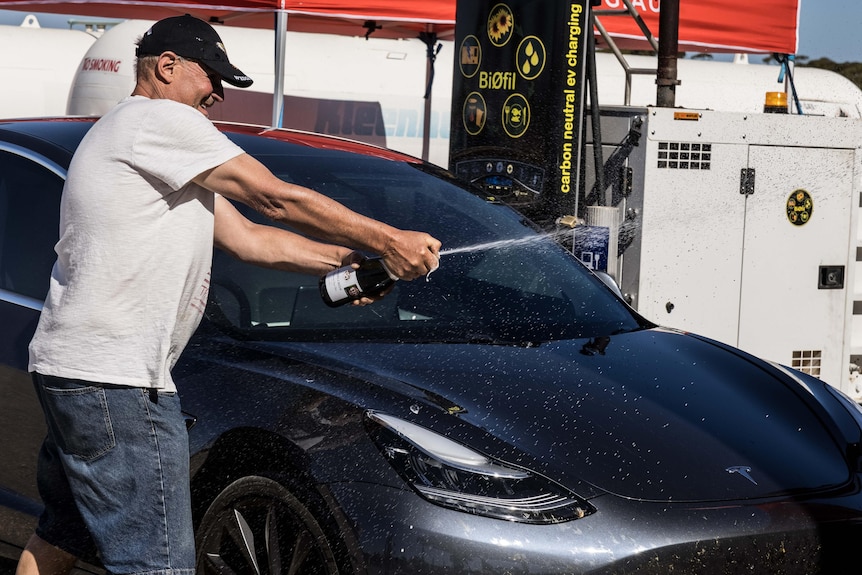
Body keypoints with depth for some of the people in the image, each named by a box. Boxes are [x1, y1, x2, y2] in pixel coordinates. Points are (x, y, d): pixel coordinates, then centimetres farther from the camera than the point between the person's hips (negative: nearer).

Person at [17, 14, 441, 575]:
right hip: (115, 380, -12)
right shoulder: (161, 120, -10)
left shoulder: (167, 163, 23)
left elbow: (248, 238, 17)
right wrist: (387, 240, -4)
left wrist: (350, 259, 9)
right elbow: (278, 199, -10)